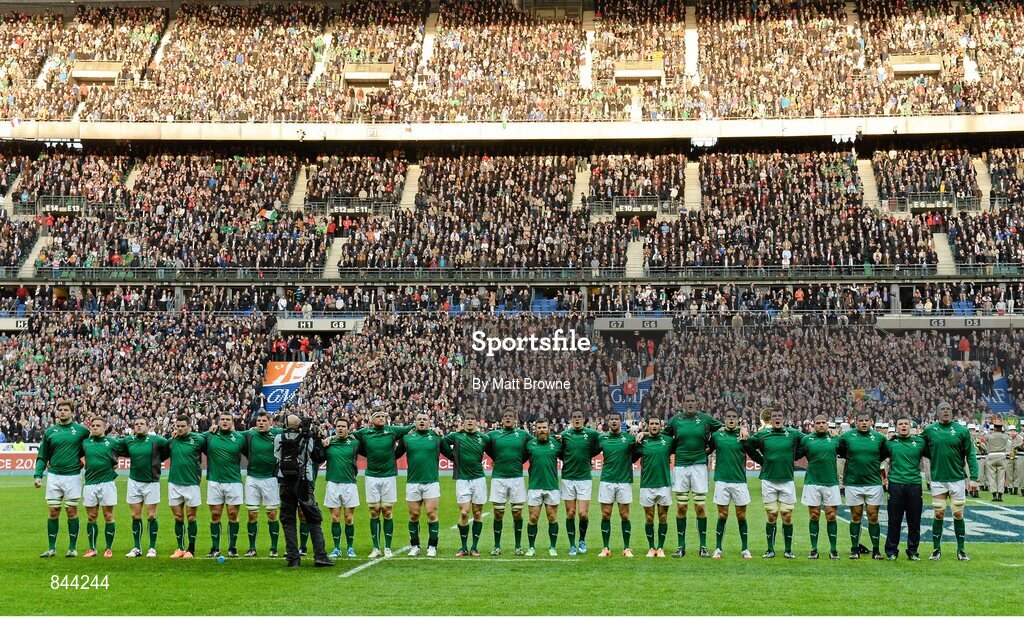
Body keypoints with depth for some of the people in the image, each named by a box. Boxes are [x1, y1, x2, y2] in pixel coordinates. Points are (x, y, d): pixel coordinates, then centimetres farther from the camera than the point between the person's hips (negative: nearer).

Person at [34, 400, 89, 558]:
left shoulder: (81, 430, 0)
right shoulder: (50, 432, 7)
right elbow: (42, 456, 10)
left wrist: (77, 456, 2)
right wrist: (38, 475, -1)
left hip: (73, 476, -2)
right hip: (53, 476, 2)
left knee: (72, 512, 2)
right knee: (53, 512, 4)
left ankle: (73, 548, 10)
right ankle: (52, 548, 11)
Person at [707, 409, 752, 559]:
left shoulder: (743, 435, 3)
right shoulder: (716, 435, 4)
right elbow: (707, 450, 18)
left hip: (739, 480, 0)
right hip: (721, 480, 0)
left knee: (741, 516, 5)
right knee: (722, 516, 2)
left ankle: (744, 549, 14)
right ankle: (718, 549, 11)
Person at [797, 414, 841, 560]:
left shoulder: (834, 439, 7)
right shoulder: (806, 439, 3)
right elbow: (795, 455, 10)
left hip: (831, 482, 1)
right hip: (812, 482, -1)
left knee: (831, 516, 1)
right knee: (814, 517, 2)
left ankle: (833, 549, 8)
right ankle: (814, 549, 9)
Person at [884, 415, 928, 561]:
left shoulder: (919, 442, 8)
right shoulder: (890, 442, 5)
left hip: (914, 484, 1)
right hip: (895, 484, -1)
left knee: (914, 521, 5)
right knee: (894, 520, 2)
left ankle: (913, 551, 16)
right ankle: (891, 551, 11)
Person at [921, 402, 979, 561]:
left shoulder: (962, 431, -2)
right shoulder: (929, 431, 2)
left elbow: (970, 455, -2)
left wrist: (973, 478, -8)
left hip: (958, 478, -1)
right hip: (938, 479, 1)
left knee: (958, 515, 3)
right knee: (939, 515, 2)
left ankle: (961, 550, 12)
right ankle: (936, 549, 12)